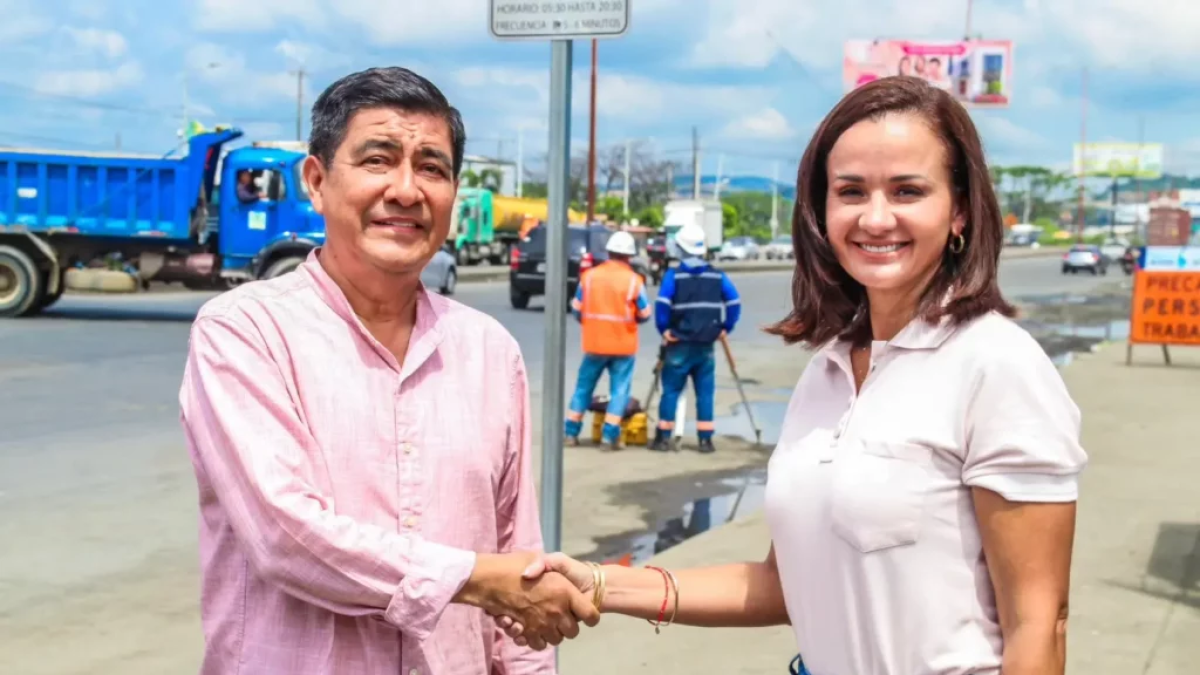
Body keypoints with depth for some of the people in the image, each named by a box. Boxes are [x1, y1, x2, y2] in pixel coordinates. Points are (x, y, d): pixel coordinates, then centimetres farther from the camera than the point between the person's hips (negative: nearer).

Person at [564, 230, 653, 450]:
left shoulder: (589, 276, -1)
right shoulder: (634, 280, -7)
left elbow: (576, 308, 4)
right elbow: (644, 314, -1)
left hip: (594, 343, 2)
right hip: (623, 345, -2)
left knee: (584, 386, 13)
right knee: (619, 389, 5)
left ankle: (571, 431, 16)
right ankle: (610, 434, -1)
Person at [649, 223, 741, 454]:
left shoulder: (674, 275, -6)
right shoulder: (717, 275, 3)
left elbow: (662, 305, -16)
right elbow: (734, 303, -1)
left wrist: (664, 330, -4)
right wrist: (726, 328, 6)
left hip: (679, 344, -2)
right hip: (706, 345, 2)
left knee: (671, 390, 6)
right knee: (705, 392, 8)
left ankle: (663, 438, 6)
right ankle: (705, 439, 7)